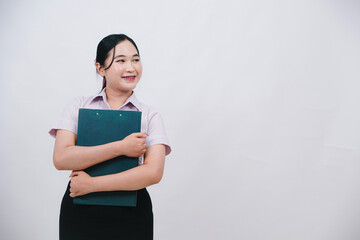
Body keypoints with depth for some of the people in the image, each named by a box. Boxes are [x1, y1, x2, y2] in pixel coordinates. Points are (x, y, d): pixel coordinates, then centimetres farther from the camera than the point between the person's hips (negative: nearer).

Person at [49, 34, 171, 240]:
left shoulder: (150, 116, 0)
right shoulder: (80, 106, 3)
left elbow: (153, 173, -13)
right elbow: (61, 158, -10)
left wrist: (91, 184, -15)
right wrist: (121, 147, -16)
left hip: (131, 216, 0)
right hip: (79, 212, 1)